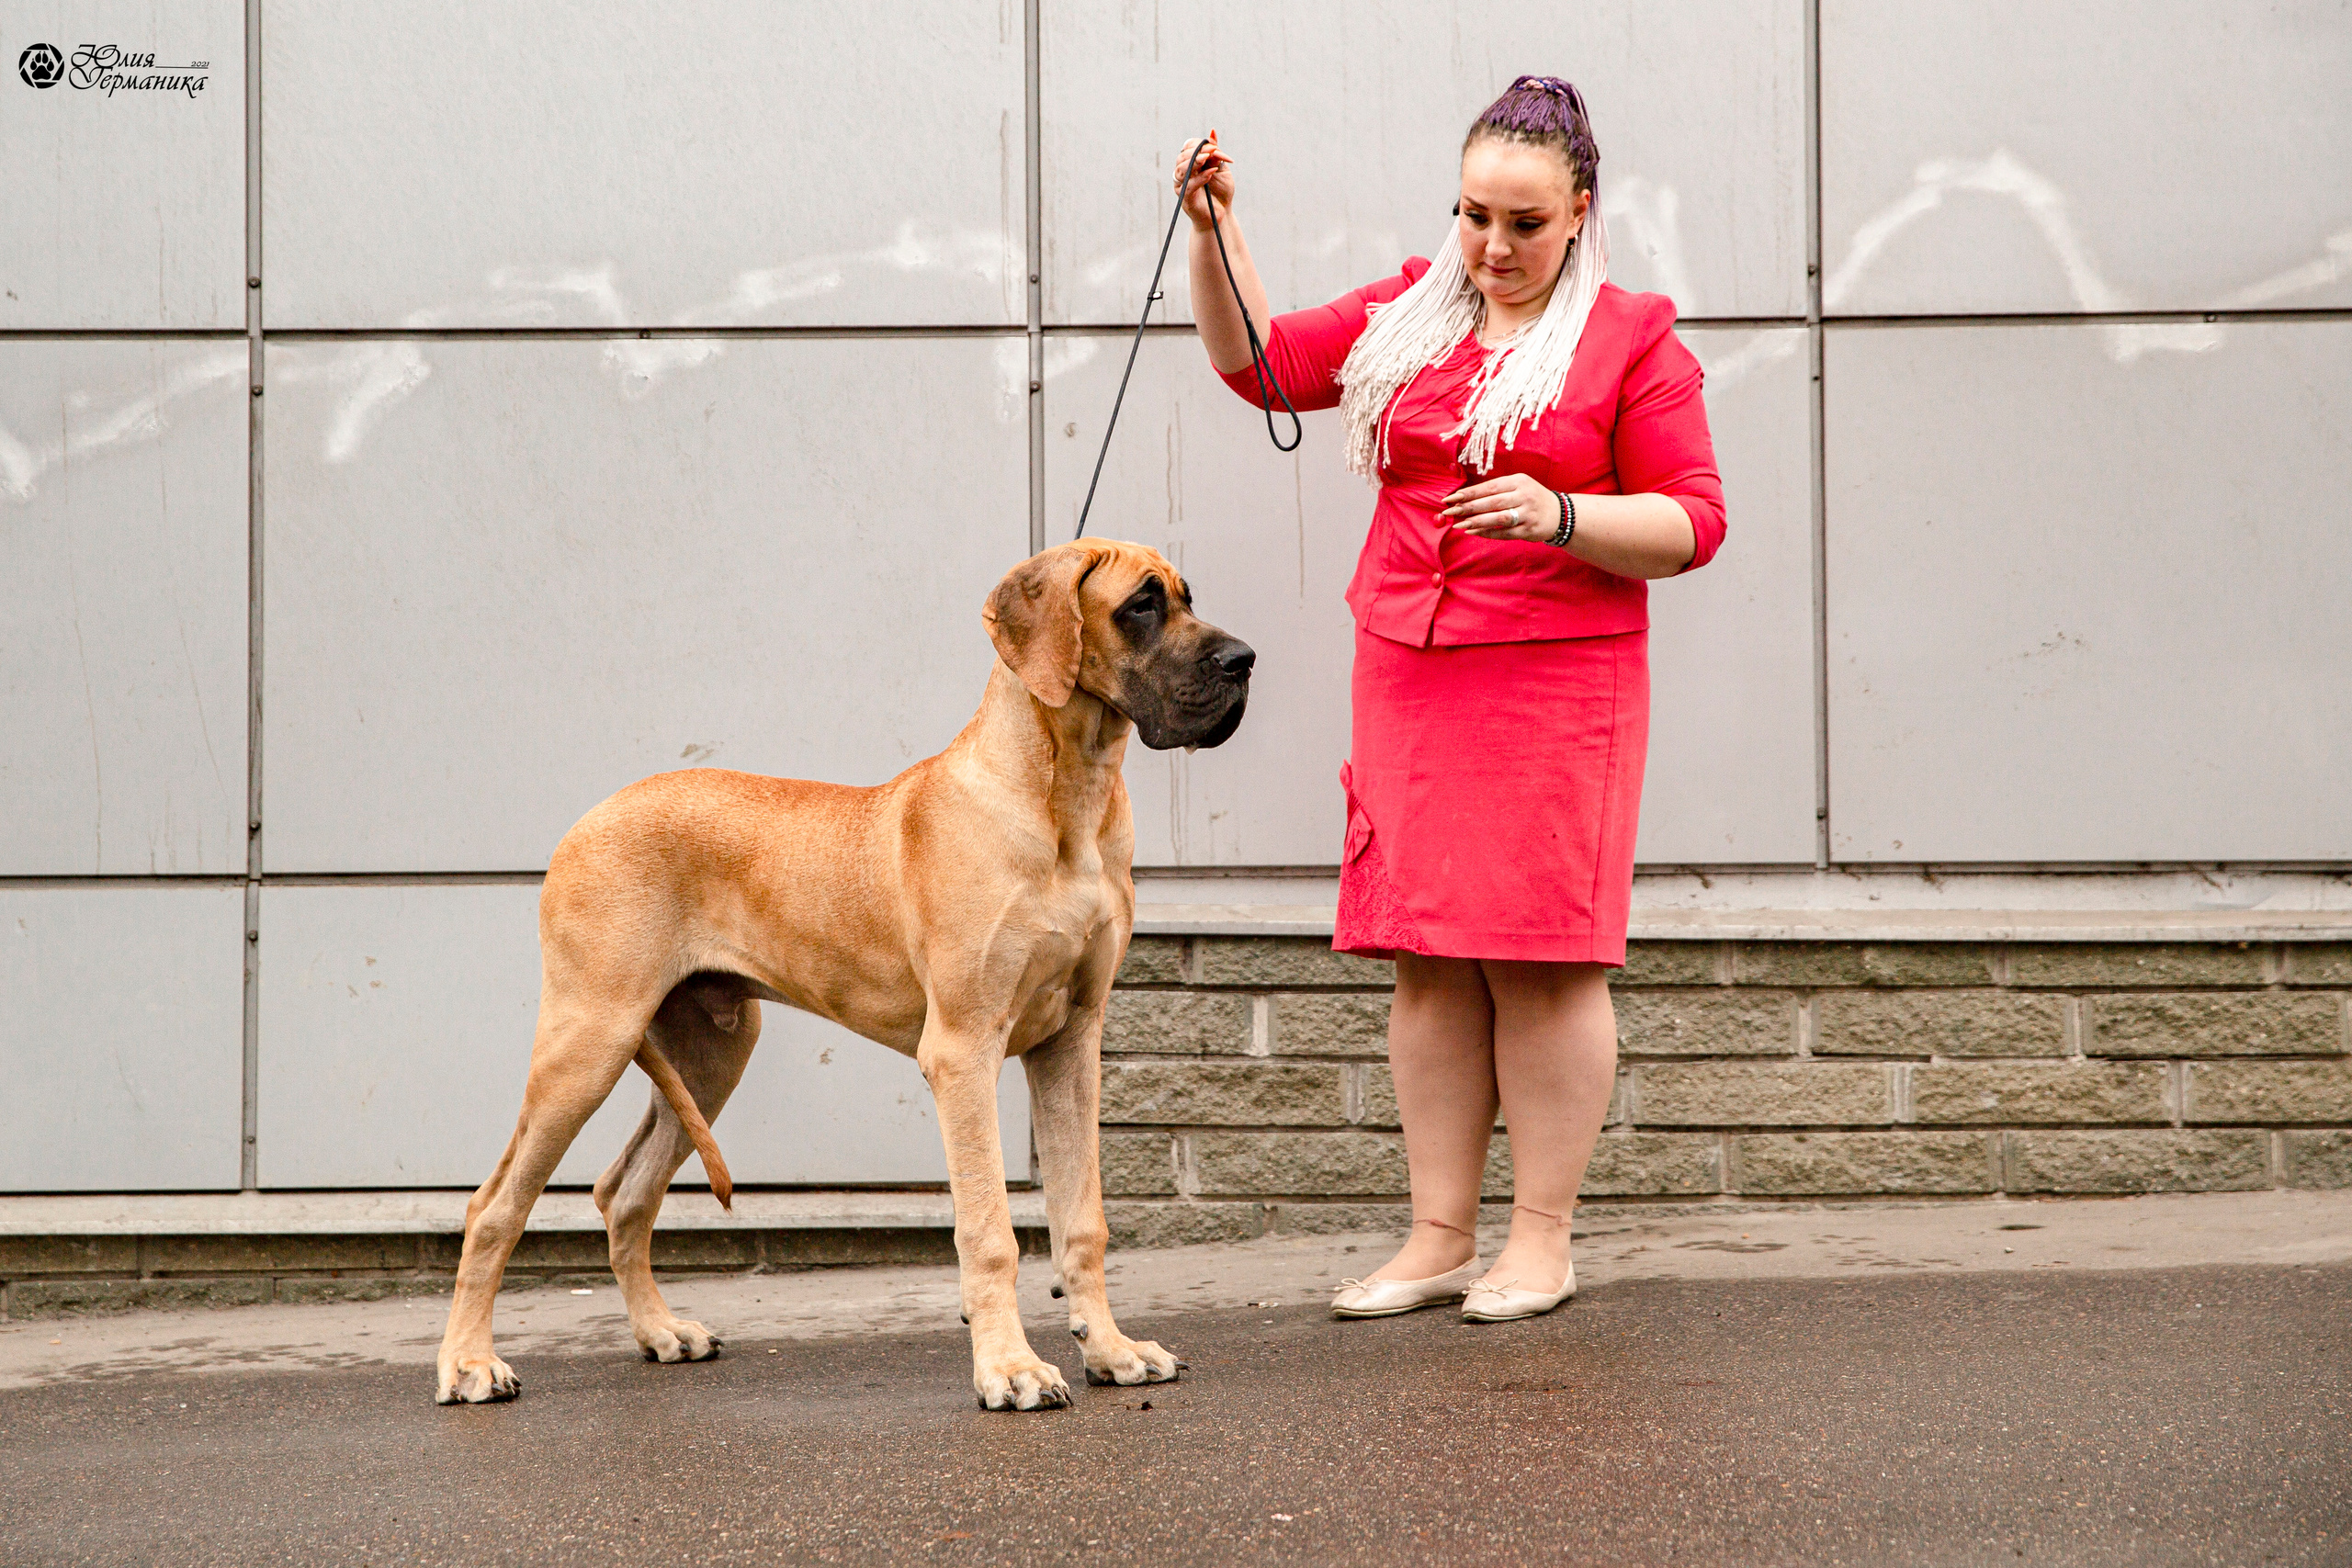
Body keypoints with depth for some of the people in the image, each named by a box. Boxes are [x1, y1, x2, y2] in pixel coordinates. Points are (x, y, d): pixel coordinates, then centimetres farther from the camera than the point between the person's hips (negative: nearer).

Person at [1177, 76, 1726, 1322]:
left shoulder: (1630, 341, 0)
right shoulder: (1403, 316, 14)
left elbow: (1692, 521, -3)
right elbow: (1257, 361, 19)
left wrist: (1562, 517, -19)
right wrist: (1214, 232, 5)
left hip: (1555, 682, -4)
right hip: (1408, 676, 5)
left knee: (1543, 956, -5)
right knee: (1429, 961, 4)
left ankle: (1542, 1242, 4)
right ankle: (1439, 1239, 9)